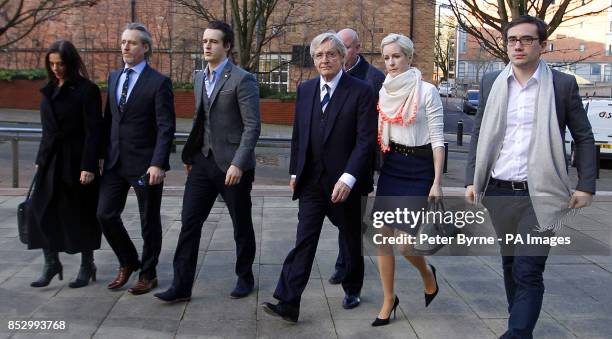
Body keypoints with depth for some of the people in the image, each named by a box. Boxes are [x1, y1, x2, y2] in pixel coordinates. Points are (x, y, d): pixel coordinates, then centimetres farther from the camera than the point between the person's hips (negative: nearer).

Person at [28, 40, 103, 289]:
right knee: (43, 212, 4)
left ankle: (87, 266, 19)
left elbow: (93, 132, -13)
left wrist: (89, 166, -18)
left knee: (80, 215, 4)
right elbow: (47, 130, 16)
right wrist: (40, 160, 15)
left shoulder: (87, 90, -9)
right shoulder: (50, 90, 10)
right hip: (50, 162, 6)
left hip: (75, 163, -6)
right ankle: (51, 263, 18)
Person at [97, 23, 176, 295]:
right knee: (106, 214, 4)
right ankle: (128, 262, 27)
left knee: (149, 221, 7)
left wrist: (158, 164, -21)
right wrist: (103, 153, 12)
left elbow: (166, 127, -14)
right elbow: (109, 118, 16)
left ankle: (148, 274, 24)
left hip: (145, 163, -6)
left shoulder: (159, 82, -9)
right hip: (115, 161, 6)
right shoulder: (113, 77, 11)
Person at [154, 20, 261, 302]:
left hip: (232, 164, -6)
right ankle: (181, 285, 10)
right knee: (189, 222, 3)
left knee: (241, 225, 9)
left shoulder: (242, 79, -10)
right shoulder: (199, 78, 12)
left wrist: (238, 164, -22)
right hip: (203, 162, 6)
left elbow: (252, 126, -15)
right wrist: (190, 155, 12)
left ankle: (245, 278, 28)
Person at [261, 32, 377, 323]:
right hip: (311, 181, 3)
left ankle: (352, 290, 36)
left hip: (345, 182, -3)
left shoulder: (361, 91, -9)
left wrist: (348, 178, -22)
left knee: (352, 241, 15)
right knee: (303, 242, -3)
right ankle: (288, 303, -3)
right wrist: (295, 171, 10)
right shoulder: (305, 90, 7)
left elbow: (366, 139, -14)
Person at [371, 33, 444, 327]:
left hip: (418, 169, -5)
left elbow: (437, 139, -9)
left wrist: (437, 182, -14)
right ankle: (389, 299, 17)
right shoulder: (384, 92, 7)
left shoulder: (427, 91, -8)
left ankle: (428, 274, 27)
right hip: (390, 166, 5)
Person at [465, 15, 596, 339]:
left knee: (528, 272, -7)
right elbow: (479, 133, 10)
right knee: (510, 265, 15)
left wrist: (586, 187, -4)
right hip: (498, 192, 4)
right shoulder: (491, 82, 6)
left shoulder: (563, 84, -2)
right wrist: (471, 180, 5)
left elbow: (584, 137, 3)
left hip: (538, 195, -3)